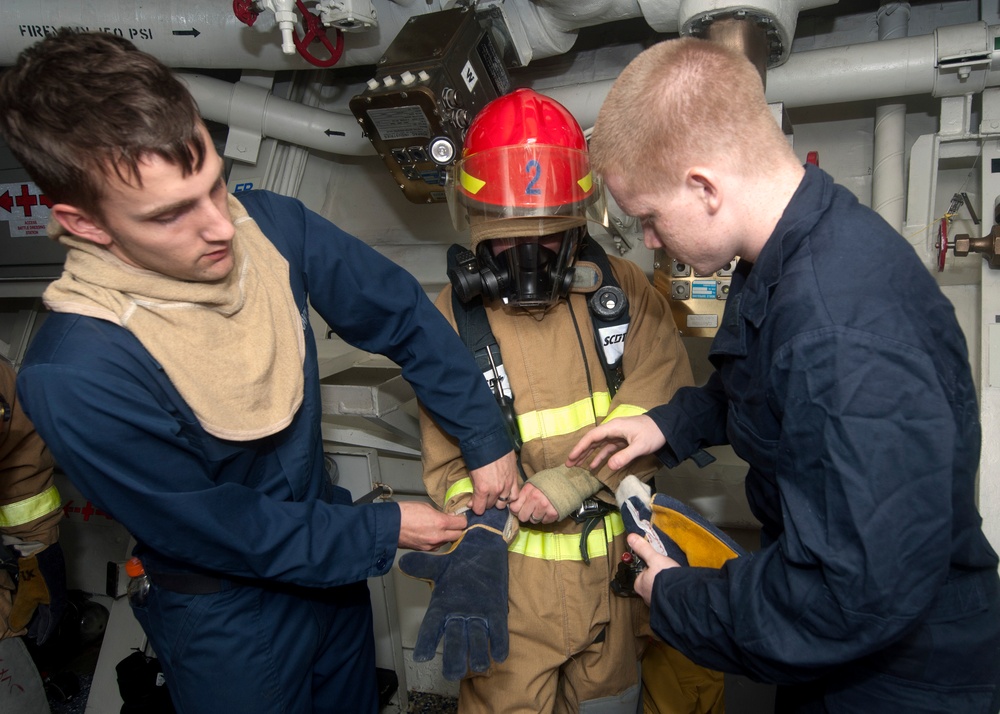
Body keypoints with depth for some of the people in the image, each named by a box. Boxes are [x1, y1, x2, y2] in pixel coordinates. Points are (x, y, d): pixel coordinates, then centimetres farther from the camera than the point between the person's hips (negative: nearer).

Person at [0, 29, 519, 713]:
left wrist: (488, 439, -10)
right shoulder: (75, 375, -32)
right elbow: (213, 529, -23)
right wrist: (384, 530, -16)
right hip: (226, 618, -5)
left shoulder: (269, 224, -19)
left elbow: (400, 314, -9)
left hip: (329, 546, 5)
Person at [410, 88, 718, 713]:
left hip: (615, 563, 2)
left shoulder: (624, 290, -4)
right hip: (516, 573, -2)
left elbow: (662, 396, -14)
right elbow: (449, 458, -7)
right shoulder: (455, 316, -9)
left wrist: (572, 481, -21)